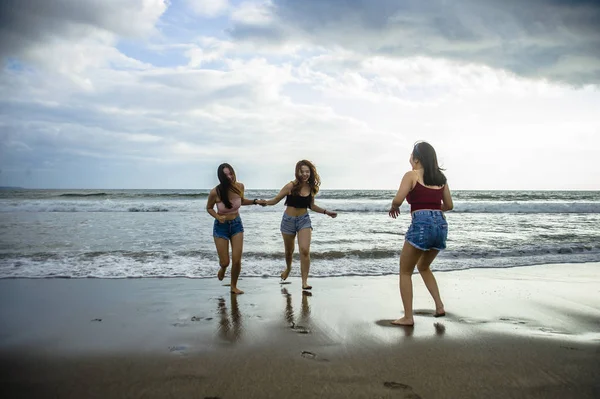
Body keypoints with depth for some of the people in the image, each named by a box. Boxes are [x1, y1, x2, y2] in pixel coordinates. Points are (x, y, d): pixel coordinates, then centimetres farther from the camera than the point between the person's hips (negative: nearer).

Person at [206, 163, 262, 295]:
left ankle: (234, 286, 21)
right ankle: (223, 268, 41)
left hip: (237, 224, 3)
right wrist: (218, 217, -22)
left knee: (237, 260, -3)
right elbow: (209, 208, -4)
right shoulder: (215, 192, -23)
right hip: (221, 226, -2)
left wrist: (255, 201, -1)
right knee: (225, 262, 1)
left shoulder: (240, 186, -11)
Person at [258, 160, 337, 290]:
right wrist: (266, 202, -29)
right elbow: (276, 199, -9)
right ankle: (288, 268, 49)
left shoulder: (311, 188, -1)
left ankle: (304, 281, -8)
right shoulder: (291, 186, -13)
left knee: (305, 250, -15)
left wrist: (326, 212, 14)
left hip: (304, 220, 1)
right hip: (288, 220, -1)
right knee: (289, 251, 17)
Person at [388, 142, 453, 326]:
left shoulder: (411, 175, 0)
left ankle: (408, 317, 8)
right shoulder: (441, 177, 17)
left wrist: (393, 208, 10)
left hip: (421, 224, -6)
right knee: (423, 266, 29)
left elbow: (397, 200, -11)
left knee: (405, 272, 10)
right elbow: (449, 205, 22)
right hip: (441, 224, 6)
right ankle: (439, 306, 19)